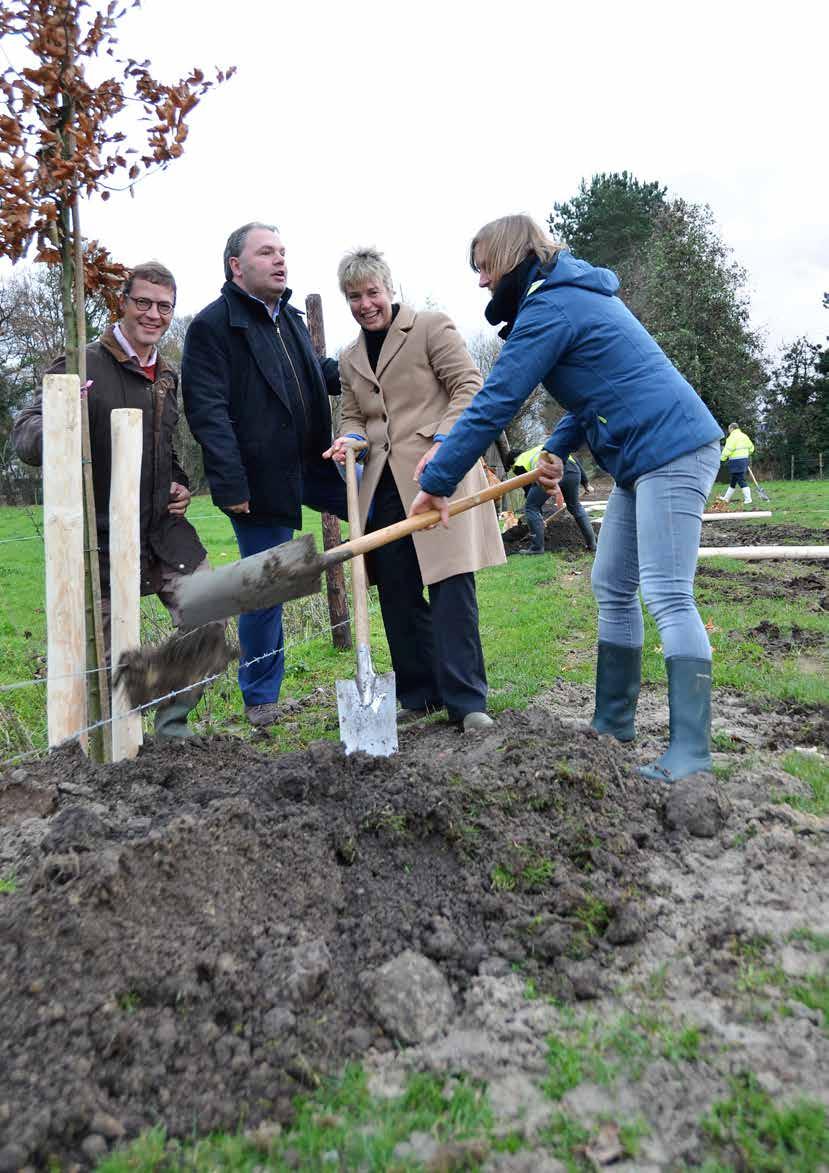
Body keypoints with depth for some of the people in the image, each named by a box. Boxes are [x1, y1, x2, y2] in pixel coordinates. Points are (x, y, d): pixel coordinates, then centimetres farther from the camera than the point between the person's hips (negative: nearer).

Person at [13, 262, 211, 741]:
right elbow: (25, 437, -18)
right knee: (104, 657, 3)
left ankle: (173, 723, 21)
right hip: (104, 536, -5)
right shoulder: (83, 366, -8)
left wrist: (181, 485, 7)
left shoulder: (168, 377, 13)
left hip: (167, 531, 6)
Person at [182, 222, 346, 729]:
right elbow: (208, 411, -15)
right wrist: (231, 485, -21)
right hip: (260, 479, -7)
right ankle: (261, 698, 18)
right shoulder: (211, 325, -8)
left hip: (315, 463, 7)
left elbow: (319, 375, 29)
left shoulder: (290, 317, 16)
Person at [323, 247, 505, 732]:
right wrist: (350, 439, 0)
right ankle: (418, 694, 17)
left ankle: (466, 700, -5)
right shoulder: (350, 360, 20)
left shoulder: (432, 327, 2)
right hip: (383, 487, 6)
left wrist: (442, 442, -18)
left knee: (451, 586, -11)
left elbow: (470, 387, -4)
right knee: (397, 594, 5)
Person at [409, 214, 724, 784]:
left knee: (667, 596, -14)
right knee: (612, 587, 11)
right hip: (648, 454, 10)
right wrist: (558, 449, 9)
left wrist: (437, 482, -9)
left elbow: (495, 404, -15)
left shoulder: (548, 308, -12)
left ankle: (691, 752, -11)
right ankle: (612, 725, 19)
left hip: (670, 449, -10)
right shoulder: (577, 294, 20)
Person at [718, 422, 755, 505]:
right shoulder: (744, 436, 14)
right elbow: (751, 448, 18)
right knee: (733, 480, 17)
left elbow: (728, 450, -17)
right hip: (744, 460, 9)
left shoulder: (733, 437, -12)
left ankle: (748, 499, -8)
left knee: (741, 480, -7)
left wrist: (722, 458, -4)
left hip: (736, 462, -9)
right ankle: (726, 498, 27)